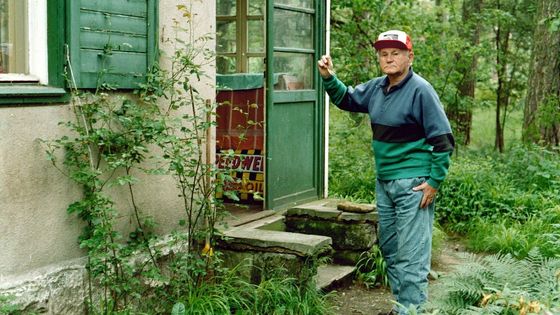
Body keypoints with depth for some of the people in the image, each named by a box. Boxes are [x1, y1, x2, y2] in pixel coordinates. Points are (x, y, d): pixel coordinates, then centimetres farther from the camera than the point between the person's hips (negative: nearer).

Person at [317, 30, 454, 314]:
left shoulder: (420, 90, -14)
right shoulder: (376, 88, 8)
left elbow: (443, 140, -15)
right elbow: (346, 99, 24)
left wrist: (435, 182, -17)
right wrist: (328, 77, 6)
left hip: (413, 184, -9)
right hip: (384, 181, 9)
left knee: (411, 253, -6)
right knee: (389, 247, 18)